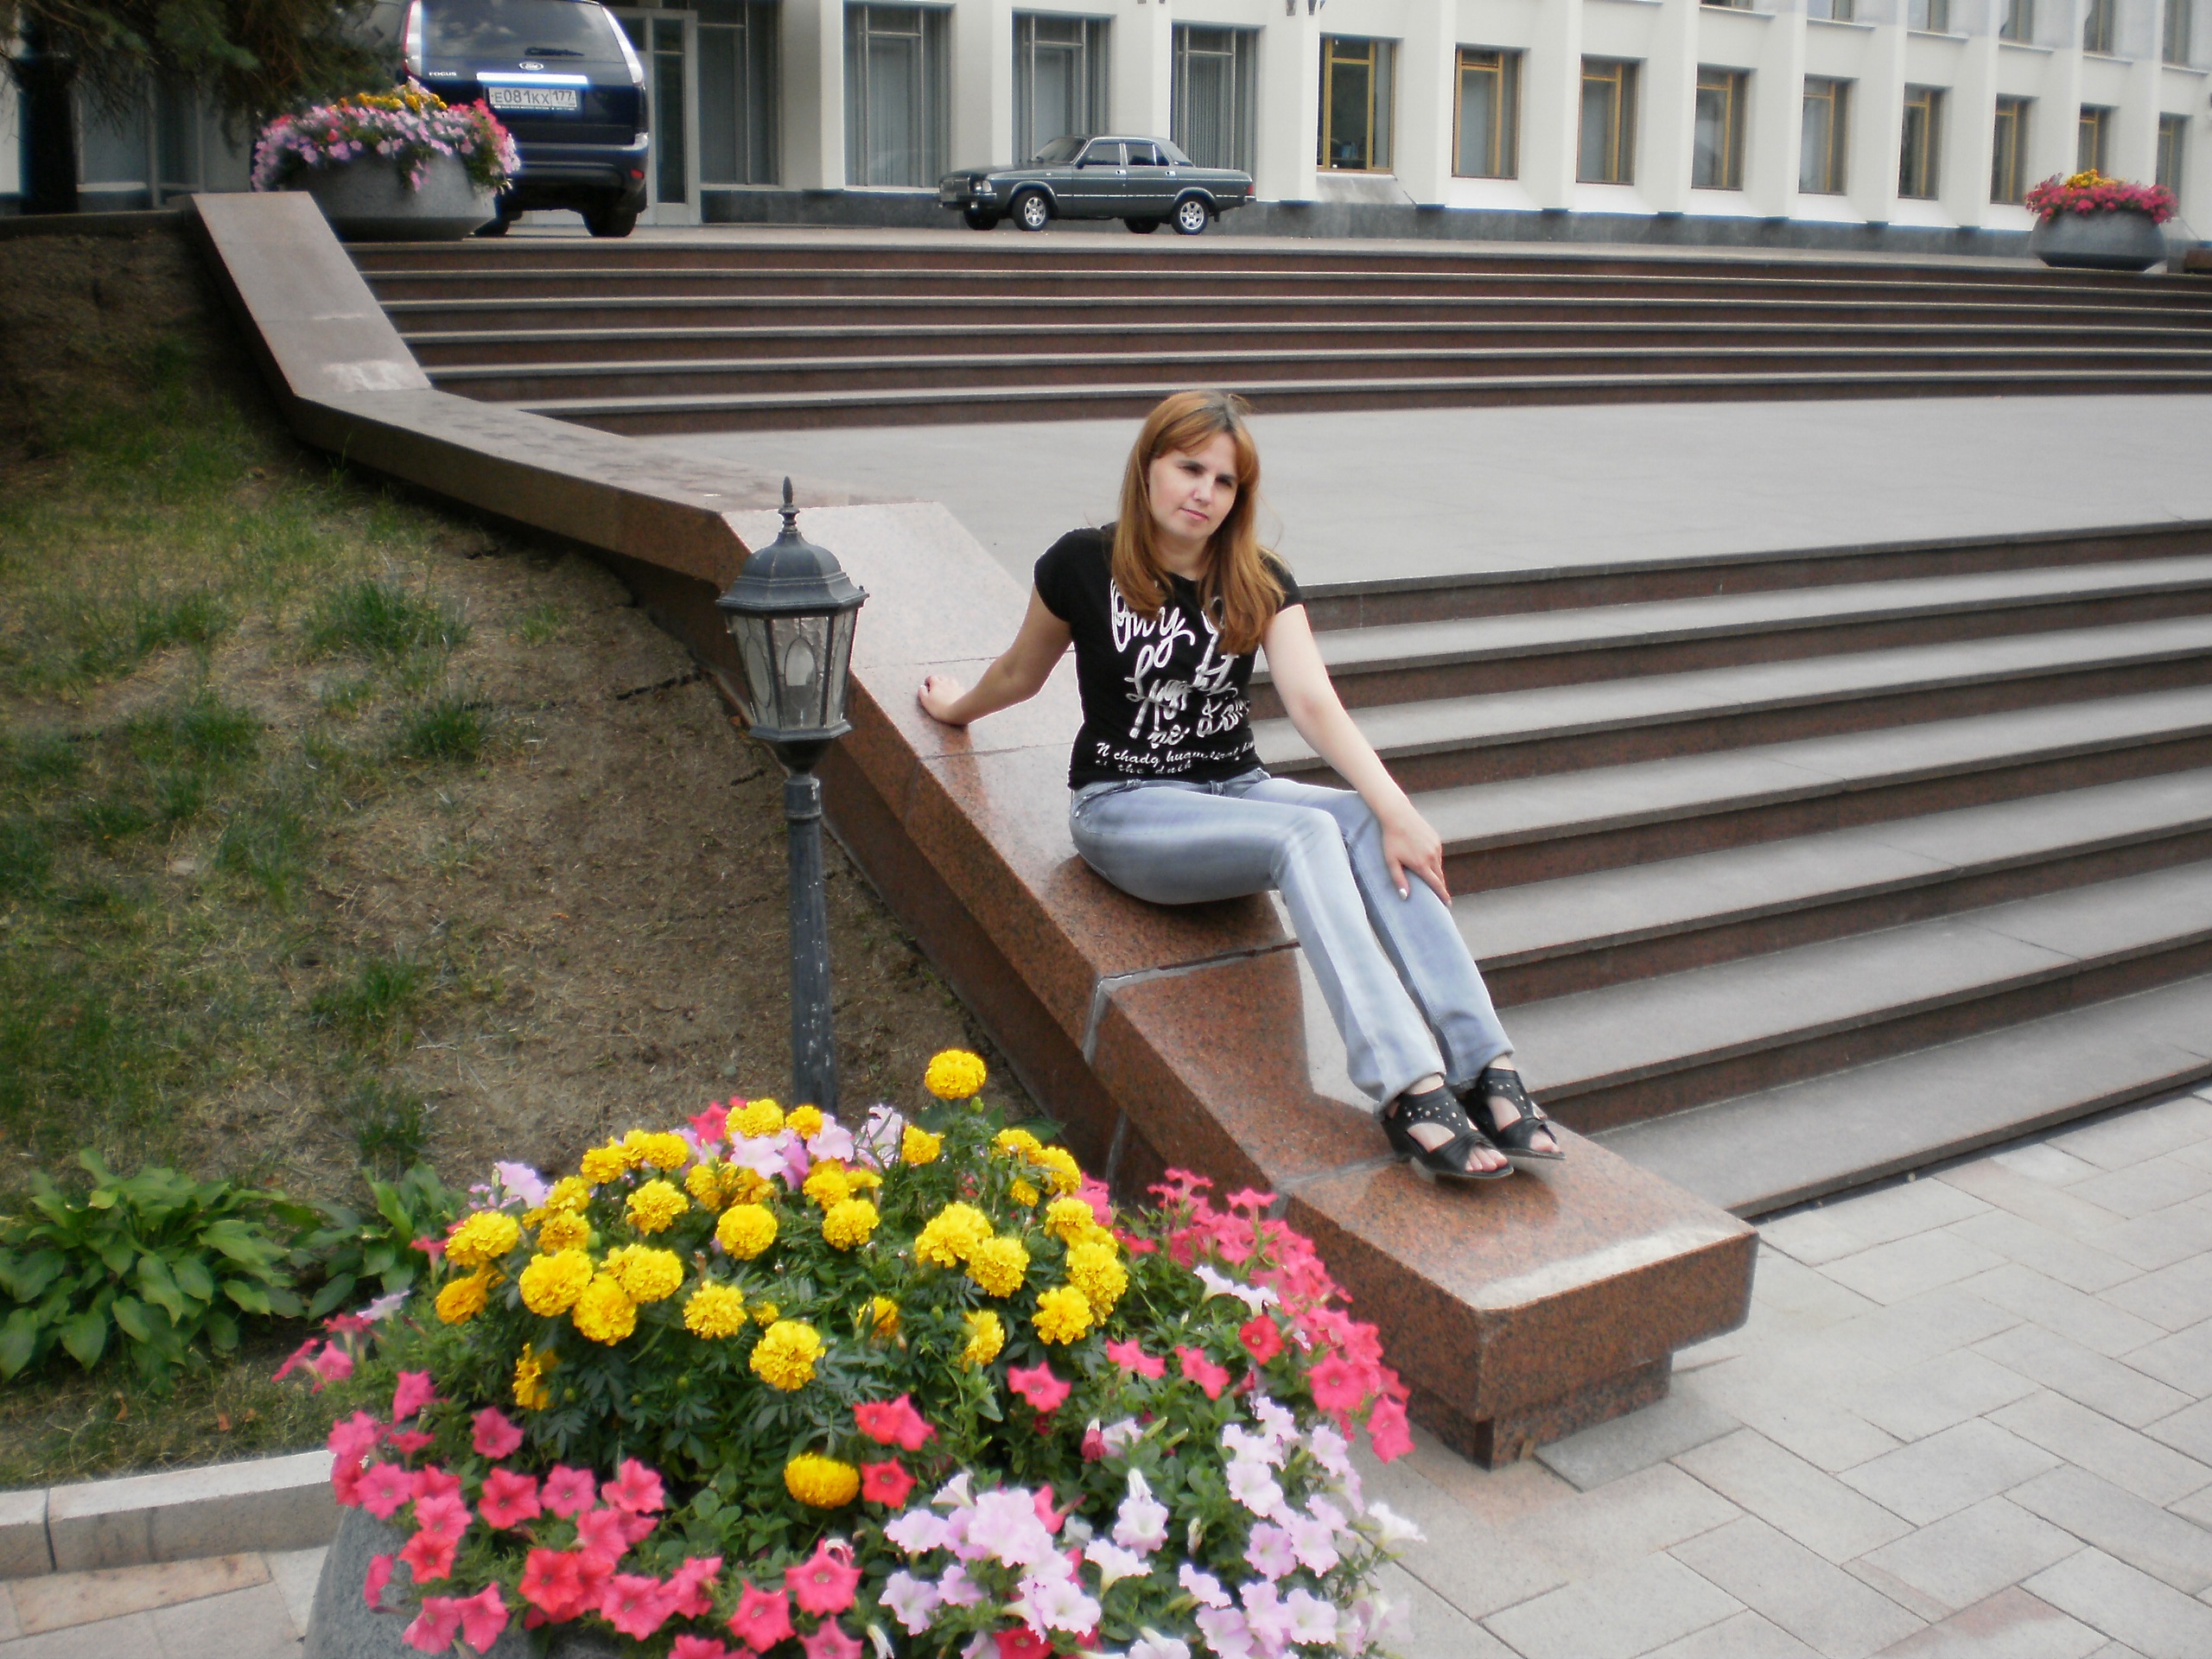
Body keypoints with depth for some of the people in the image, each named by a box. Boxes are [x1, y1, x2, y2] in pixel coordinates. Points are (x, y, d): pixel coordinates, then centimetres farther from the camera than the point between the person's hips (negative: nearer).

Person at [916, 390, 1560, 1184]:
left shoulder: (1259, 584, 2)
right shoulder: (1084, 566, -6)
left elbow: (1314, 703, -14)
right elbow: (1021, 673, 14)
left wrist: (1396, 809, -28)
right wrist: (957, 709, 30)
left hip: (1236, 790, 4)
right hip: (1125, 806, -4)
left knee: (1369, 825, -29)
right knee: (1306, 832, -34)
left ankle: (1485, 1070, -39)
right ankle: (1408, 1088, -47)